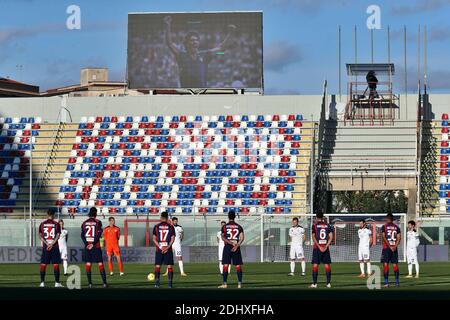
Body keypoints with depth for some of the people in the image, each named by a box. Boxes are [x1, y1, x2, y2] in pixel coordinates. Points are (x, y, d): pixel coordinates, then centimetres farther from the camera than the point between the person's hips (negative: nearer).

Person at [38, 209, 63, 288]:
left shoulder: (42, 224, 4)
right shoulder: (56, 224, -1)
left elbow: (40, 236, 1)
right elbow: (58, 235, -7)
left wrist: (47, 244, -5)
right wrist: (51, 244, -10)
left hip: (45, 246, 2)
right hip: (54, 247, -2)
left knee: (43, 264, 5)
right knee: (56, 264, 1)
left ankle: (42, 282, 2)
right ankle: (57, 282, 0)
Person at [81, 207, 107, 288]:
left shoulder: (84, 223, 7)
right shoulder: (98, 222, -3)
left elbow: (82, 235, 0)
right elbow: (99, 234, -11)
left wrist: (86, 244, -6)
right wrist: (93, 244, -10)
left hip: (87, 246, 3)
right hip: (96, 246, -3)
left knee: (88, 264, 5)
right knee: (100, 264, -1)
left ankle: (89, 283, 1)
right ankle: (104, 282, -5)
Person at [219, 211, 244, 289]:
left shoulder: (224, 226, 1)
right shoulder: (239, 227, 6)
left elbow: (223, 237, -8)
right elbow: (242, 238, -6)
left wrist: (230, 243, -11)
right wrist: (236, 245, -14)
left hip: (227, 247, -2)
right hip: (236, 247, 2)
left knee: (225, 265, 0)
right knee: (238, 265, 4)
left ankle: (225, 283, -5)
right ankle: (239, 283, 0)